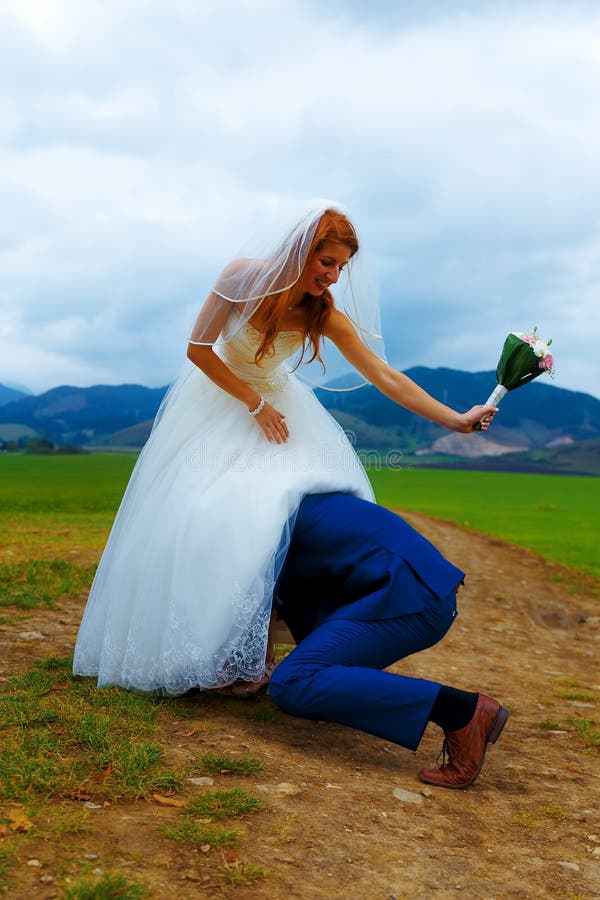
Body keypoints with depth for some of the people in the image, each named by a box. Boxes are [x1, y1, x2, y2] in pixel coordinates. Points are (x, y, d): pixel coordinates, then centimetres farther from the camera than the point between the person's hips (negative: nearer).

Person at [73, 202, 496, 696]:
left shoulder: (327, 315, -16)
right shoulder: (245, 275, -23)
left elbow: (388, 378, -16)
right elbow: (198, 349, -16)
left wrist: (459, 420, -20)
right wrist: (255, 405, -17)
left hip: (274, 404, 2)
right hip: (218, 400, -2)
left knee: (275, 517, -16)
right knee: (200, 516, -8)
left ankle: (248, 657, -6)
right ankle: (191, 653, 7)